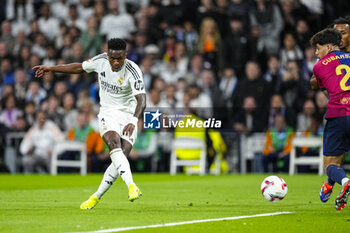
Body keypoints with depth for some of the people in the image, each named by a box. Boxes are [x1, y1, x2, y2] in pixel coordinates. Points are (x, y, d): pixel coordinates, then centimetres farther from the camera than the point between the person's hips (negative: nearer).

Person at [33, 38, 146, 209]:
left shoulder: (133, 71, -20)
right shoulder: (101, 60, -8)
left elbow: (142, 100, -30)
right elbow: (79, 68, 13)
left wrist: (133, 121, -48)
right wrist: (51, 69, 16)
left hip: (128, 115, -1)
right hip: (108, 113, 2)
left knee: (121, 158, -13)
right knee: (114, 145, -28)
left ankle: (97, 196, 4)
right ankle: (131, 186, -42)